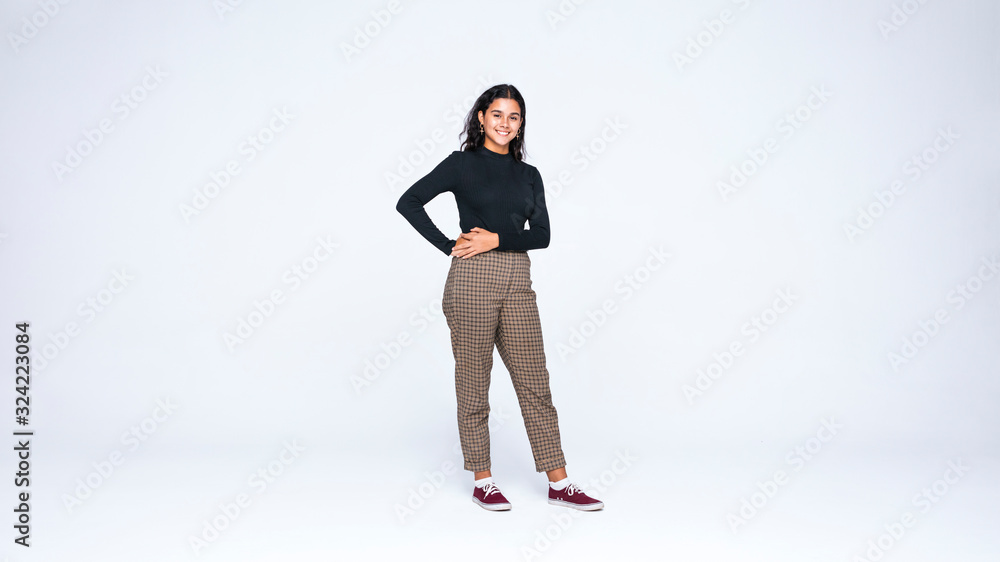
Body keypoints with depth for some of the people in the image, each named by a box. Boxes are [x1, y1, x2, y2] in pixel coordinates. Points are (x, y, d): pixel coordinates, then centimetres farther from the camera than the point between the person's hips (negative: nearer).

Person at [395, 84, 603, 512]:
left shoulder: (529, 174, 15)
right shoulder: (463, 163, 4)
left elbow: (541, 234, 6)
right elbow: (409, 202, -2)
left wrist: (497, 240, -9)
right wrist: (449, 246, -6)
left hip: (517, 280, 4)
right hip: (473, 278, -4)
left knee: (534, 382, 5)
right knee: (474, 382, 4)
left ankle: (559, 483, 12)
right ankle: (482, 481, 17)